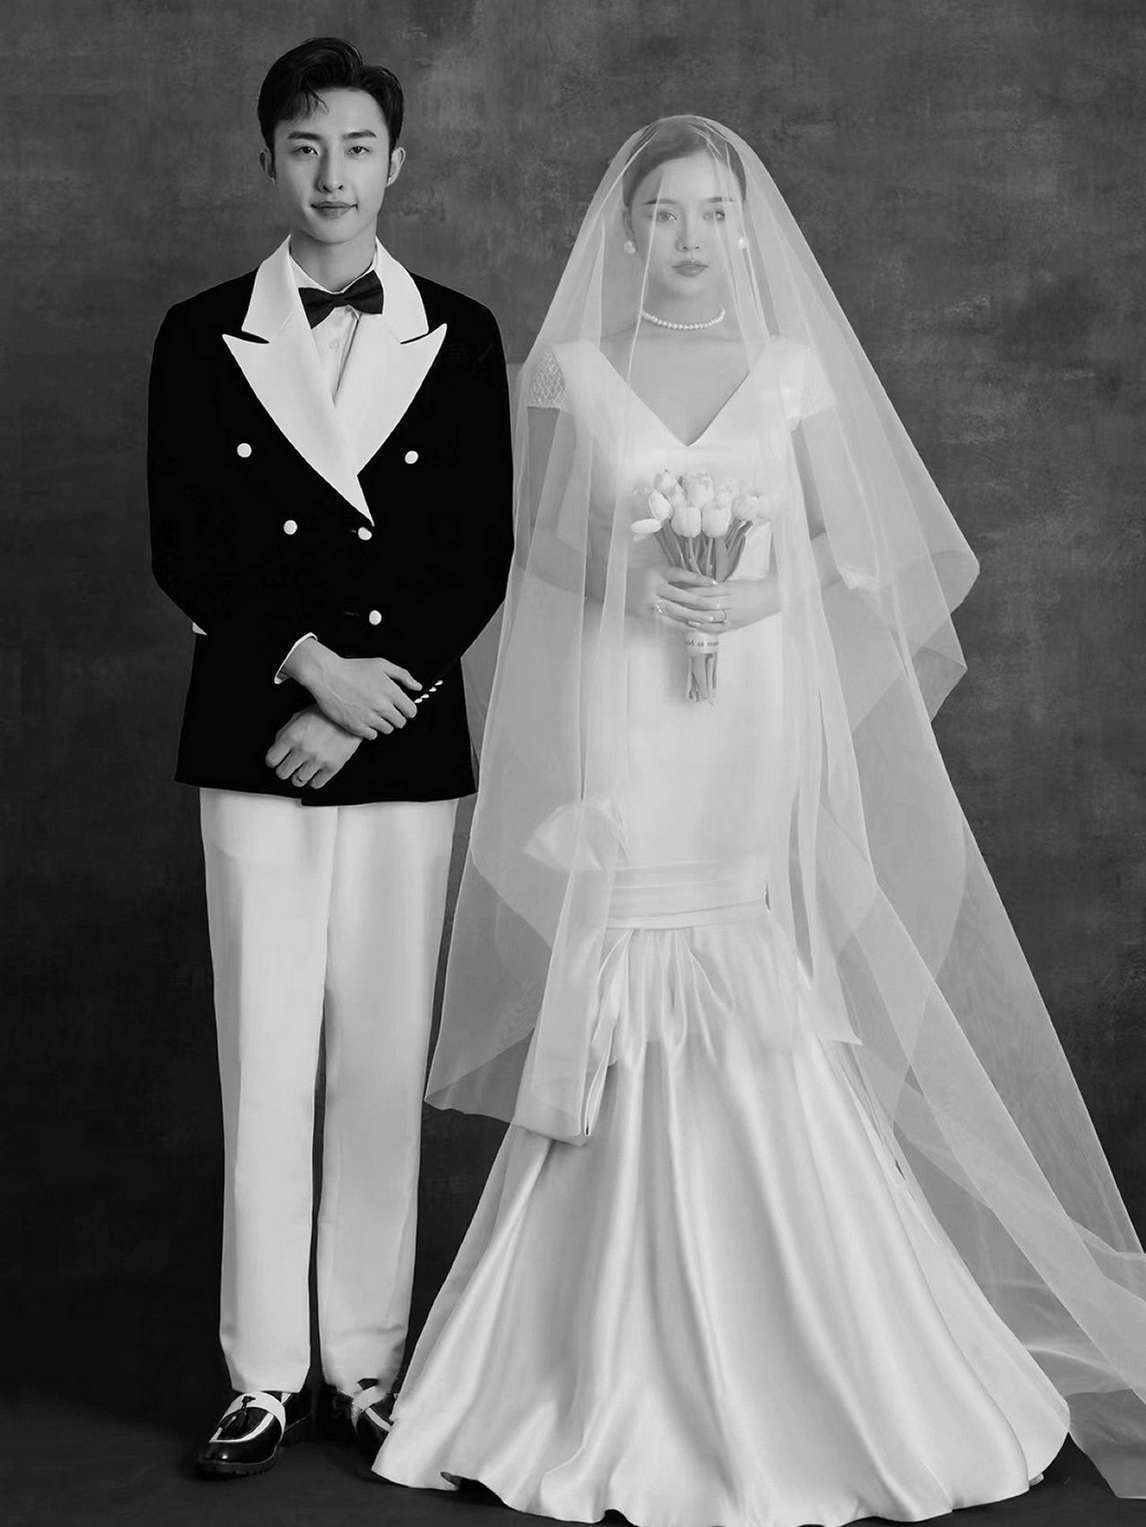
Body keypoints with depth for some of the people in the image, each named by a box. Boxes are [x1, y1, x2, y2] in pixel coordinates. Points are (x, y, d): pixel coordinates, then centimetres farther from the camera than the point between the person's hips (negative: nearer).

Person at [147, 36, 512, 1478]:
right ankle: (266, 1373, 11)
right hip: (254, 741, 0)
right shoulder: (203, 334, 5)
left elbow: (481, 555, 1)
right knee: (264, 1057, 2)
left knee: (383, 1059, 5)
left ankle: (371, 1361, 15)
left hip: (406, 743, 0)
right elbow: (184, 551, 0)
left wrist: (362, 702, -8)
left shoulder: (459, 336, 5)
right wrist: (313, 666, -12)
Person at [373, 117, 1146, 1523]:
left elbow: (856, 551, 7)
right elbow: (538, 543, 8)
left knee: (771, 1043, -4)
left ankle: (799, 1370, 10)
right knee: (628, 1028, -3)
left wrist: (764, 590, -12)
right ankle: (629, 1385, 9)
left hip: (764, 724, 1)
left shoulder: (796, 369, 7)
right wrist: (639, 588, -10)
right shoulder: (569, 372, 6)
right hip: (622, 731, 0)